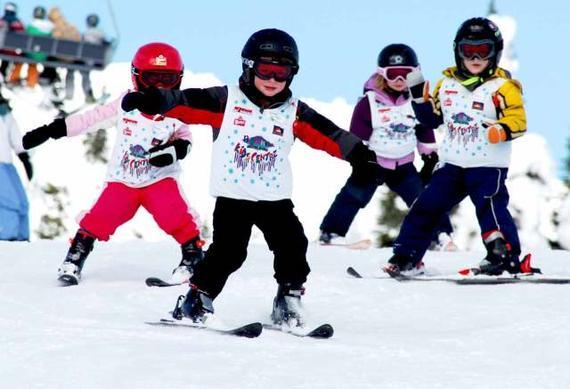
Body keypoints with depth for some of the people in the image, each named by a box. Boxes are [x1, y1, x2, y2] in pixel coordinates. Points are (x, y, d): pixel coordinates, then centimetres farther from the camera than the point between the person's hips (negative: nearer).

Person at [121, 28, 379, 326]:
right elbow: (186, 103, -10)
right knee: (227, 251, -13)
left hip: (275, 197, 3)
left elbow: (327, 134, 3)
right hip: (232, 197, -3)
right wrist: (152, 101, -24)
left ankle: (288, 302, 9)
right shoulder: (226, 100, -3)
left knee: (292, 247, -7)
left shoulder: (294, 112, 6)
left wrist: (358, 153, -6)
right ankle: (198, 299, 1)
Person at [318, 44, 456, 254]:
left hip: (404, 166, 3)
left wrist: (431, 158, 9)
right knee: (353, 195, -10)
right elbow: (357, 136, -9)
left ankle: (441, 235, 7)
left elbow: (426, 134, 11)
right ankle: (331, 232, -4)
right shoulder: (369, 102, -11)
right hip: (372, 163, -3)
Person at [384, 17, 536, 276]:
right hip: (452, 164, 5)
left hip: (488, 166, -5)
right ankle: (405, 257, 13)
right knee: (426, 207, 4)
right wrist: (418, 94, 7)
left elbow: (518, 121, -13)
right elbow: (432, 118, 20)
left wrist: (501, 130, -33)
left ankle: (507, 257, -20)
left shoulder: (502, 86, -7)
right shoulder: (447, 83, 10)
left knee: (490, 208, -22)